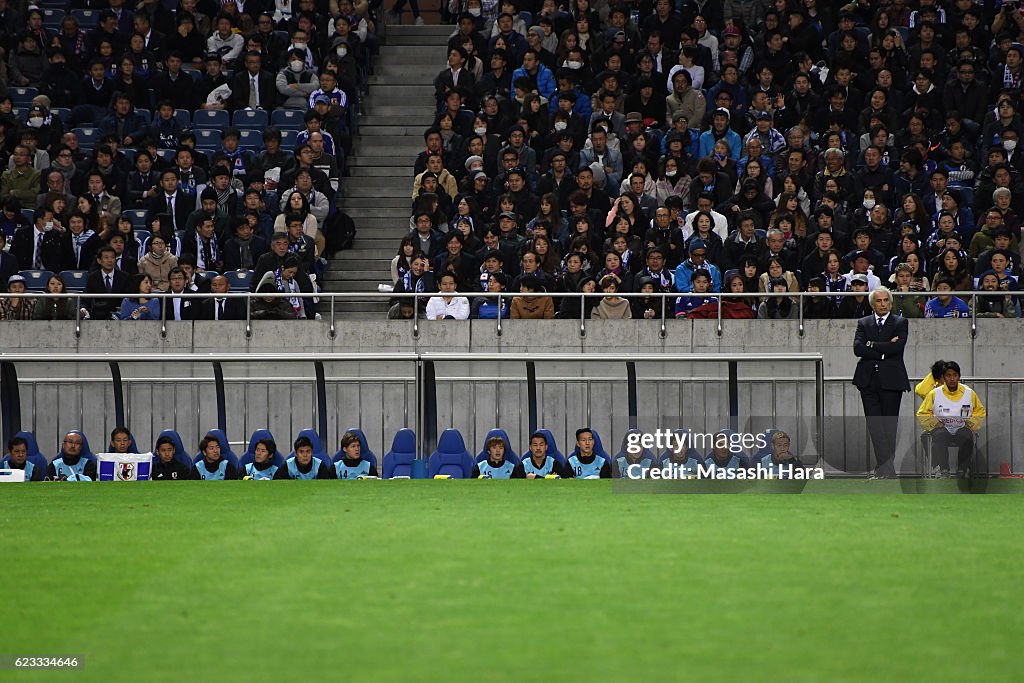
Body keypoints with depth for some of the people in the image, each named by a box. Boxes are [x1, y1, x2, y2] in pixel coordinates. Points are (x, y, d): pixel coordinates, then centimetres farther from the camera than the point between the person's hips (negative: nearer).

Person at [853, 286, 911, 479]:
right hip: (868, 380, 2)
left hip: (891, 380, -2)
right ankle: (887, 469, -10)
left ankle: (884, 468, 5)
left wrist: (872, 345, -4)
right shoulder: (863, 323, 13)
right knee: (874, 425, -7)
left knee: (889, 426, -1)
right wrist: (884, 350, -7)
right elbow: (858, 348, -2)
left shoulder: (900, 323, 6)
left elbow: (897, 347, -10)